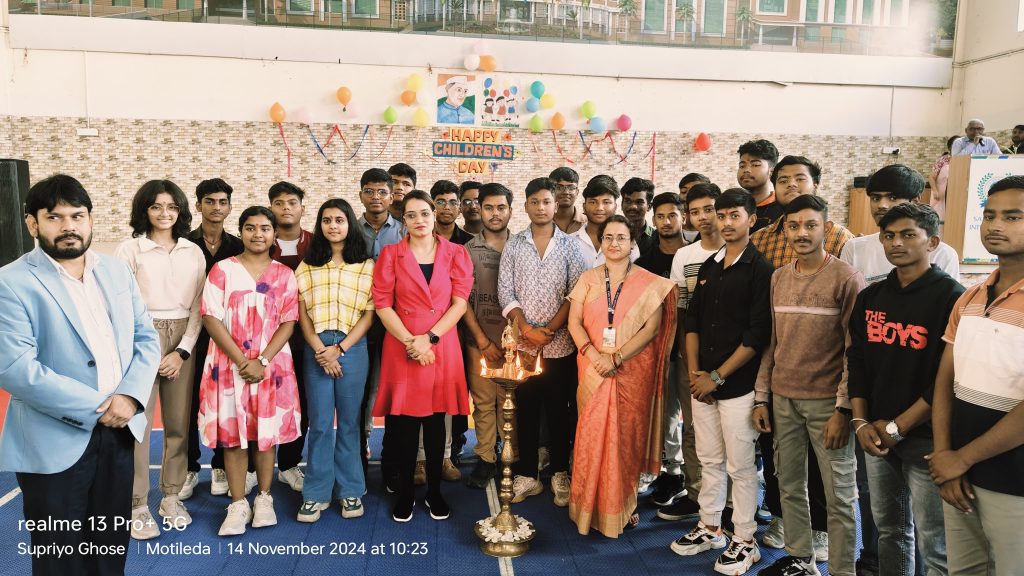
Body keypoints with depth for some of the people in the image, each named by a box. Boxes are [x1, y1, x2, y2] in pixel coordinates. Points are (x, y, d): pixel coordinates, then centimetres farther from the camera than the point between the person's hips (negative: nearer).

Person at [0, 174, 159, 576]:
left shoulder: (117, 272, 7)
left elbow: (146, 338, 5)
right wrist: (97, 407, -19)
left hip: (118, 430, 5)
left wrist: (129, 396, -12)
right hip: (55, 444, -5)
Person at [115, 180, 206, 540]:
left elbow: (198, 306, 5)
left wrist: (183, 351, -4)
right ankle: (137, 505, 7)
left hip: (184, 339, 3)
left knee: (179, 422, 8)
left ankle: (171, 496, 21)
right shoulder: (130, 249, 0)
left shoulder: (193, 252, 8)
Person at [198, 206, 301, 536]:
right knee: (232, 434, 2)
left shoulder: (284, 274, 6)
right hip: (230, 365, -1)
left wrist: (262, 361, -12)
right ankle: (238, 504, 13)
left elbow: (288, 323, 0)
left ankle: (264, 498, 21)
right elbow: (211, 318, -5)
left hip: (271, 365, 1)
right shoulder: (223, 270, 2)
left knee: (266, 433, 7)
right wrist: (241, 360, -13)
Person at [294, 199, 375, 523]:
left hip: (352, 347, -1)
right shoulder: (308, 265, 9)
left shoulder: (366, 265, 3)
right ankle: (317, 493, 13)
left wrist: (339, 348, -9)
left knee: (349, 421, 7)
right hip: (316, 349, 1)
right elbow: (302, 313, 4)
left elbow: (369, 313, -1)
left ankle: (350, 490, 17)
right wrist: (319, 350, -9)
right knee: (319, 423, 4)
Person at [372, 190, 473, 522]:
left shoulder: (455, 254, 5)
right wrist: (409, 341, -13)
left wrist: (429, 338, -12)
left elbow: (460, 301, -3)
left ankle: (434, 491, 21)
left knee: (435, 422, 9)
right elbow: (382, 304, -2)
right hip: (401, 348, 0)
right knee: (404, 423, 4)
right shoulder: (391, 254, 5)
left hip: (442, 348, 1)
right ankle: (405, 493, 19)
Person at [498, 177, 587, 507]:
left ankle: (559, 474, 20)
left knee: (560, 411, 7)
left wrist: (549, 330, -11)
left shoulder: (570, 245, 3)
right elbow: (505, 292, 1)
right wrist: (526, 328, -12)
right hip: (522, 344, 1)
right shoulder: (513, 245, 6)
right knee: (525, 410, 7)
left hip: (560, 344, -1)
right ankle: (526, 476, 18)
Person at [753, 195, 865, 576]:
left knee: (839, 494, 4)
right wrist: (761, 397, 8)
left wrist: (843, 408, -14)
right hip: (783, 400, 5)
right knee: (790, 485, 14)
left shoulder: (847, 279, -8)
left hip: (826, 401, -5)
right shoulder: (778, 279, 8)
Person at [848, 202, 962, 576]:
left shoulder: (952, 297, -9)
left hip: (925, 438, -5)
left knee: (934, 544, 3)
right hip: (876, 434, 5)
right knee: (889, 528, 16)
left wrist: (897, 427, -13)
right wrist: (861, 422, 0)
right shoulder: (871, 298, 9)